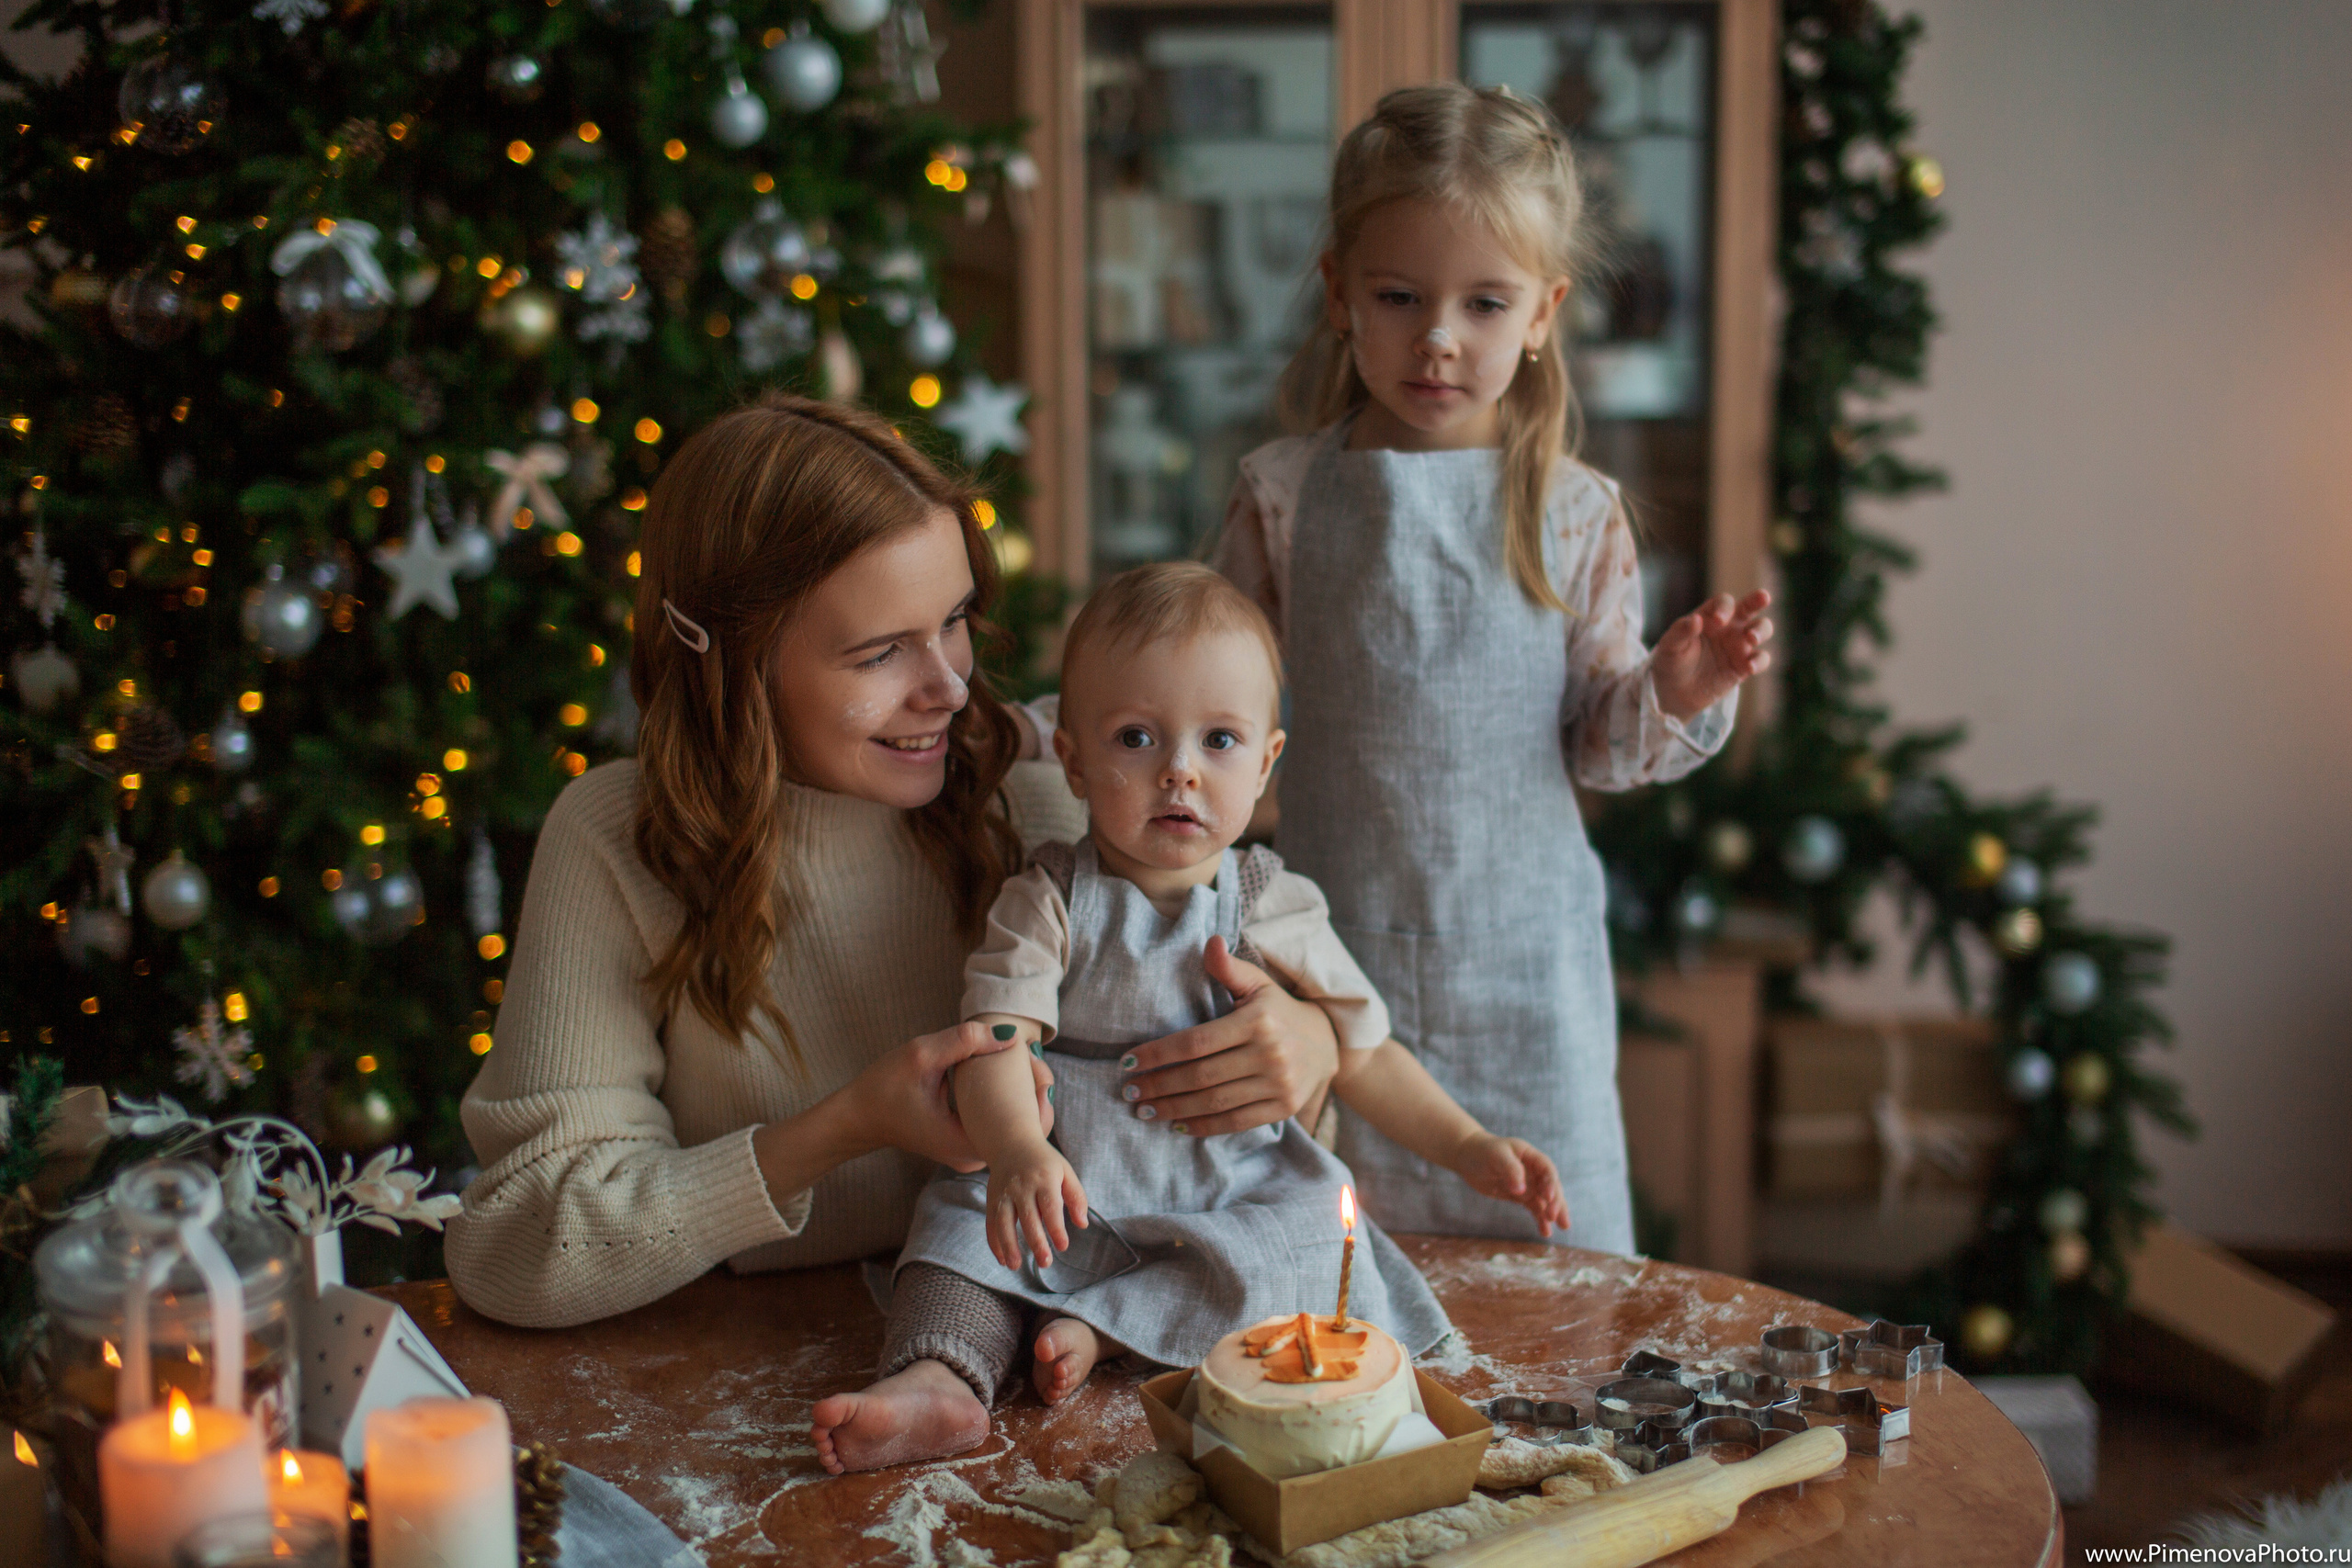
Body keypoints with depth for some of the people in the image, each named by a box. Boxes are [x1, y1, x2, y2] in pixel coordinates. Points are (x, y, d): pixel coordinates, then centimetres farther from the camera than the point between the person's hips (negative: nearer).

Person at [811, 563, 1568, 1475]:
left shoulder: (1273, 910, 1)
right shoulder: (1047, 904, -4)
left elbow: (1363, 1054, 8)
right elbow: (996, 1037, -18)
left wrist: (1467, 1148, -5)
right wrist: (1017, 1151, -39)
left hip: (1233, 1193, 1)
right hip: (1068, 1191, 0)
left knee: (1310, 1234, -25)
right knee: (965, 1215, -21)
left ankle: (1099, 1329, -23)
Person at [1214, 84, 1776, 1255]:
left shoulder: (1576, 514, -3)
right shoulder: (1281, 496, -2)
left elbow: (1596, 742, 3)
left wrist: (1675, 696, -16)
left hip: (1521, 952, 0)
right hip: (1334, 943, 0)